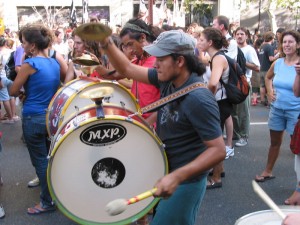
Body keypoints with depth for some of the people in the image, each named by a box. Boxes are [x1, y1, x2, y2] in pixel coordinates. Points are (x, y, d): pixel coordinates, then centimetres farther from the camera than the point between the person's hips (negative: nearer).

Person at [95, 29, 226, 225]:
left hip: (184, 182, -8)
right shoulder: (168, 78, -4)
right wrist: (106, 43, -13)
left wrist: (177, 176, -35)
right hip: (165, 170, 8)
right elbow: (127, 69, 2)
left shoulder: (198, 99, -28)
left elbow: (218, 150, -28)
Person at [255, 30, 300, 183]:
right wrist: (269, 92, 8)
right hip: (276, 108, 5)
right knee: (275, 141, 18)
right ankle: (268, 172, 35)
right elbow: (268, 77, 21)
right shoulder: (277, 63, 1)